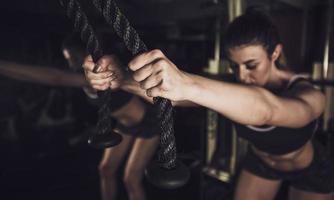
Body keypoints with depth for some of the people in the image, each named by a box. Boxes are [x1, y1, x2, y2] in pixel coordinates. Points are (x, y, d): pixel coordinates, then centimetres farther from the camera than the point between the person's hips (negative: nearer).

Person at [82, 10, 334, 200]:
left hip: (310, 171, -2)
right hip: (259, 162, 3)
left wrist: (187, 83, -79)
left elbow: (266, 109, -61)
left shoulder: (309, 95, -36)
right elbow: (170, 94, -39)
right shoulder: (233, 87, -24)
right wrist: (118, 78, -57)